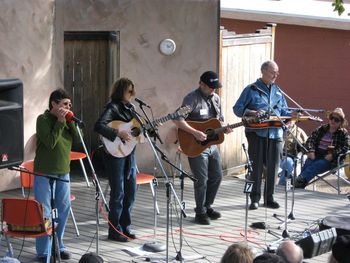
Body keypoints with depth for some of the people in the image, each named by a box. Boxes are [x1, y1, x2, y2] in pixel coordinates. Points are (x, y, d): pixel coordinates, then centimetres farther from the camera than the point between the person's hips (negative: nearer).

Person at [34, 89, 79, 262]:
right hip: (45, 174, -7)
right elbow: (50, 142, -20)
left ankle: (58, 246, 25)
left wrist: (70, 121, -10)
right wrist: (60, 122, -19)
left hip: (63, 172, 7)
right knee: (45, 213, -4)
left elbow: (77, 139, -1)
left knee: (63, 209, 11)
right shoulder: (43, 119, -10)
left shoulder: (66, 120, 8)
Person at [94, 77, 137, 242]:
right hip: (115, 154, -8)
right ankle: (115, 231, 7)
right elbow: (99, 126, -27)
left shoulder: (130, 107, 12)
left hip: (129, 154, 8)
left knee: (131, 191, 12)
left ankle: (125, 228, 23)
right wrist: (118, 133, -29)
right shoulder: (113, 107, -13)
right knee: (118, 193, -3)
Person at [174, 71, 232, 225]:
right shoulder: (191, 99, -14)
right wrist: (195, 133, -27)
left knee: (216, 176, 13)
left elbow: (220, 120, 20)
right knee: (201, 180, -6)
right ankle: (200, 213, 7)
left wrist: (224, 128, -2)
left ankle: (207, 206, 29)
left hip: (212, 144, 8)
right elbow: (177, 120, -22)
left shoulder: (216, 98, 10)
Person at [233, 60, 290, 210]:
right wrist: (252, 112, -16)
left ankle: (269, 198, 15)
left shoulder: (278, 91, 18)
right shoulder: (251, 90, 3)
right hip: (256, 132, -4)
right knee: (256, 166, -2)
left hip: (275, 133, 4)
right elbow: (237, 108, 0)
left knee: (273, 167, 5)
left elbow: (284, 112, 20)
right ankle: (255, 198, 5)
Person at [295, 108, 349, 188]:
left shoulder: (343, 133, 6)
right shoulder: (321, 129, 16)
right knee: (308, 163, -29)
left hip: (330, 159, -4)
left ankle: (300, 181, -51)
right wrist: (310, 151, -11)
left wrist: (333, 155, -20)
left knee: (315, 166, -32)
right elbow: (311, 139, 9)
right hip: (316, 155, 4)